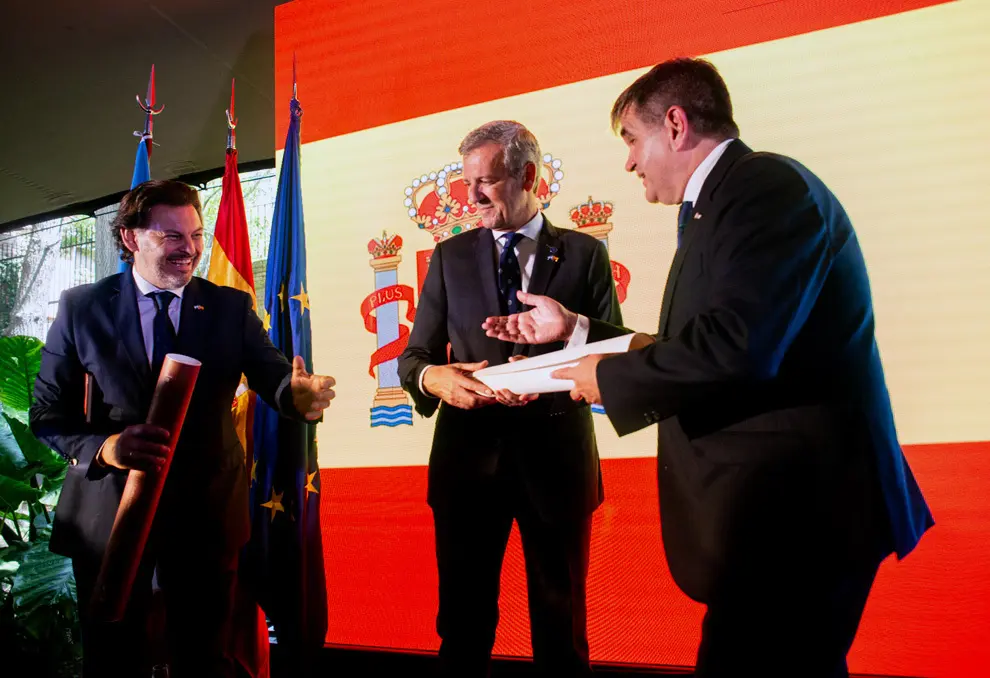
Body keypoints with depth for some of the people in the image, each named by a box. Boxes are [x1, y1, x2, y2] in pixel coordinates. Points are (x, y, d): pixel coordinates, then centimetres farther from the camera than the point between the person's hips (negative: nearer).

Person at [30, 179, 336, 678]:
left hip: (206, 513, 1)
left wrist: (299, 392, -35)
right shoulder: (81, 308, -2)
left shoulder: (232, 308, 0)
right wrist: (101, 447, -22)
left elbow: (271, 376, -11)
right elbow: (48, 414, -1)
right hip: (109, 513, 0)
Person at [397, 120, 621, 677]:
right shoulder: (450, 256, 10)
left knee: (562, 624, 11)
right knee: (463, 621, 9)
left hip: (556, 458, -1)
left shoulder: (584, 253, 5)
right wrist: (432, 376, -15)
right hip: (468, 456, 1)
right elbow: (414, 356, 9)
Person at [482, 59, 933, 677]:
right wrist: (575, 328, 20)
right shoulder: (717, 207, 17)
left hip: (798, 506, -10)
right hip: (770, 507, 10)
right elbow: (697, 348, 20)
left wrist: (608, 376, -12)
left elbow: (735, 346, -27)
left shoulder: (768, 185, -13)